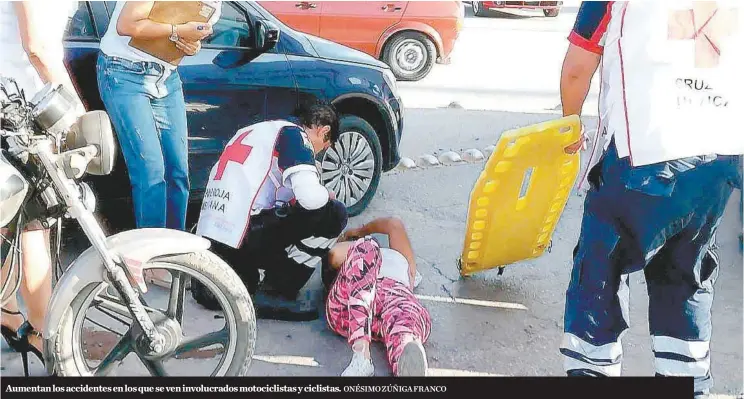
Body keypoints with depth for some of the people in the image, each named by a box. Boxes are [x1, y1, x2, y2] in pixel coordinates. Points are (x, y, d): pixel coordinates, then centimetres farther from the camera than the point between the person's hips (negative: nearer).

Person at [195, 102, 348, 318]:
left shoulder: (252, 131, 23)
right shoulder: (294, 134, -2)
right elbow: (310, 196, -17)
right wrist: (327, 195, 6)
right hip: (241, 238, -10)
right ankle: (276, 292, 0)